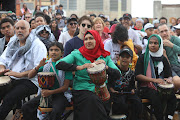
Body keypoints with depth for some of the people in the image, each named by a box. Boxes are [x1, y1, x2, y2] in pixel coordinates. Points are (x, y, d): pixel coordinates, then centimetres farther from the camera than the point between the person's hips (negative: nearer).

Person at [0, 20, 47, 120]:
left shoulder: (37, 45, -7)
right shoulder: (12, 43, 16)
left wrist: (20, 74, -20)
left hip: (30, 81, -6)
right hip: (11, 79, 6)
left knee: (9, 98, -28)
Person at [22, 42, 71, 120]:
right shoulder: (46, 64, 7)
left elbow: (65, 87, -8)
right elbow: (30, 76, 4)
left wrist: (51, 92, -21)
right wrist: (39, 66, -14)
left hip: (60, 93, -4)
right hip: (45, 92, 4)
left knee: (56, 112, -34)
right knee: (26, 108, -15)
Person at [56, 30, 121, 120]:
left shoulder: (105, 56, 11)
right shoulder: (77, 54, 4)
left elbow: (117, 75, 3)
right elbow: (59, 64, -10)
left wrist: (105, 67, -16)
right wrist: (79, 67, -20)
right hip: (82, 90, -2)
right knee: (92, 99, -31)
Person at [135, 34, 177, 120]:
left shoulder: (163, 59, 13)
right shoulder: (143, 57, 0)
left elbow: (169, 75, 15)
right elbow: (138, 75, -8)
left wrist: (169, 79, -11)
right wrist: (154, 80, -19)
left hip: (161, 87, 4)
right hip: (145, 88, -3)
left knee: (172, 95, -25)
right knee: (155, 96, -33)